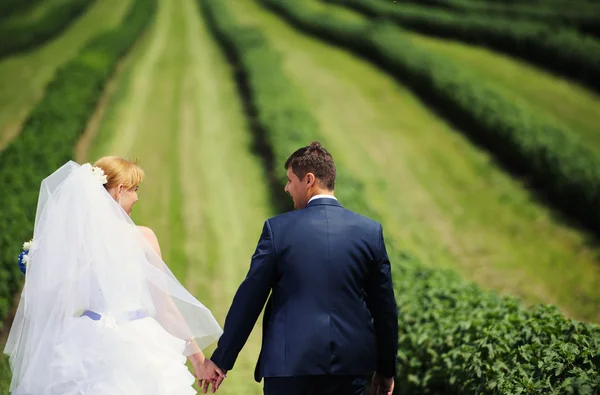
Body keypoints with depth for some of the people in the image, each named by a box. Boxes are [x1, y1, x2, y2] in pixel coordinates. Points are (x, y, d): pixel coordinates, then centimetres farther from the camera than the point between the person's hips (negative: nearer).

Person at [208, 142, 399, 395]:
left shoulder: (278, 229, -5)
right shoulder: (370, 231, 2)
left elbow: (248, 299, -3)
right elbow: (384, 306, 5)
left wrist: (221, 359, 6)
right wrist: (386, 370, 15)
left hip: (290, 363, -2)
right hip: (350, 364, 2)